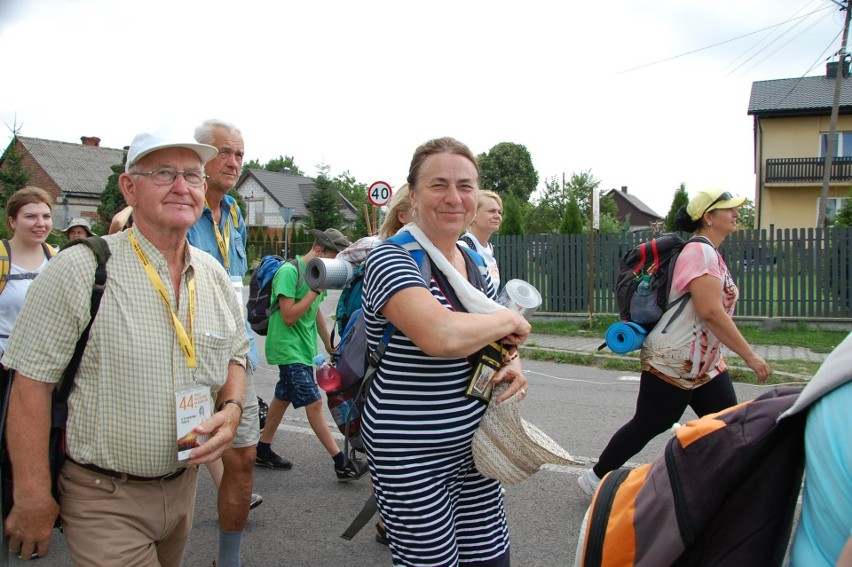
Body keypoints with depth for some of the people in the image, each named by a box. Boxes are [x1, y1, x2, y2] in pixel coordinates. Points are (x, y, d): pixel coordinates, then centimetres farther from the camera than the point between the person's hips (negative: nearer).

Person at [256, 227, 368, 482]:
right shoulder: (289, 271, -17)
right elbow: (289, 316, -20)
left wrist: (329, 345, 23)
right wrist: (316, 290, -22)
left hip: (303, 348, 9)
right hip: (289, 349, -9)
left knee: (283, 398, 16)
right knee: (314, 404, -9)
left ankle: (263, 450, 30)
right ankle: (341, 463, -8)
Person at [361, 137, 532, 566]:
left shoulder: (473, 262, 7)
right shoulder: (391, 259, -17)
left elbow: (504, 338, 19)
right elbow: (442, 336, -35)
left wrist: (512, 366, -4)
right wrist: (509, 320, -16)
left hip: (473, 449, 7)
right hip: (411, 462, -7)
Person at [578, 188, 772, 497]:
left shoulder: (711, 253, 14)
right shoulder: (699, 251, -18)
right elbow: (710, 312, -27)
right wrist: (750, 356, -24)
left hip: (705, 364, 10)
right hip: (672, 362, -10)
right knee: (648, 426, 2)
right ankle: (596, 478, 19)